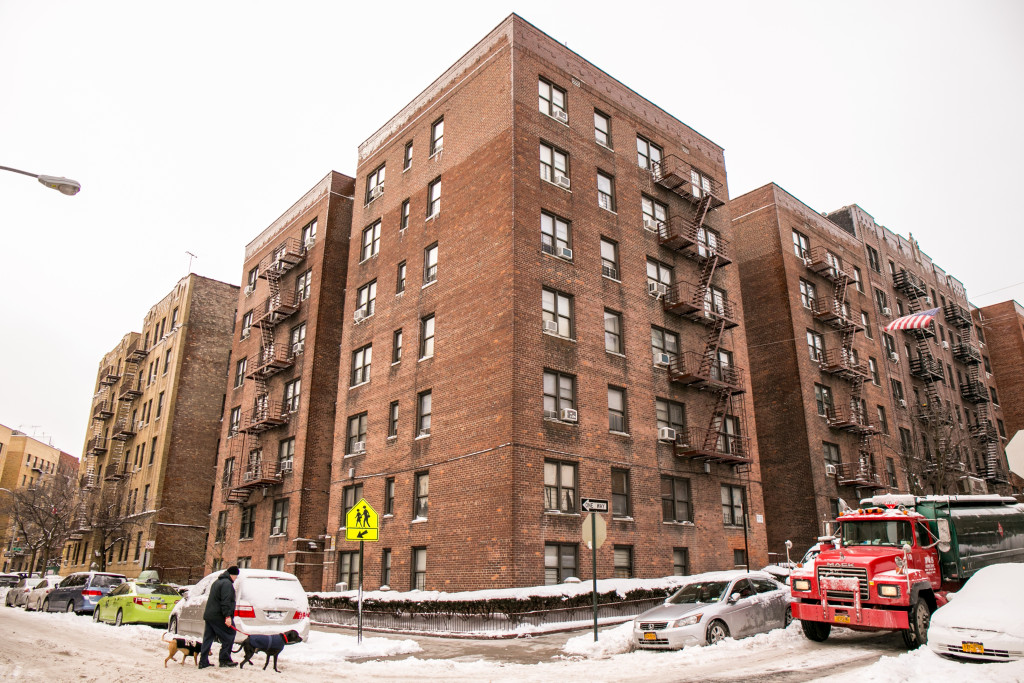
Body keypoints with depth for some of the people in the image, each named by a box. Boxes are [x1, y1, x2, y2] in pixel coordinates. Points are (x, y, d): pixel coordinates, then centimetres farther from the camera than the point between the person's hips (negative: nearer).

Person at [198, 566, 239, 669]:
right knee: (228, 637, 0)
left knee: (208, 638, 11)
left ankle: (203, 661, 12)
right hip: (218, 617, -10)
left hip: (209, 615, 10)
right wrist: (227, 616, -25)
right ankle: (224, 660, 2)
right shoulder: (227, 583, -13)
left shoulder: (217, 582, 20)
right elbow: (225, 601, -22)